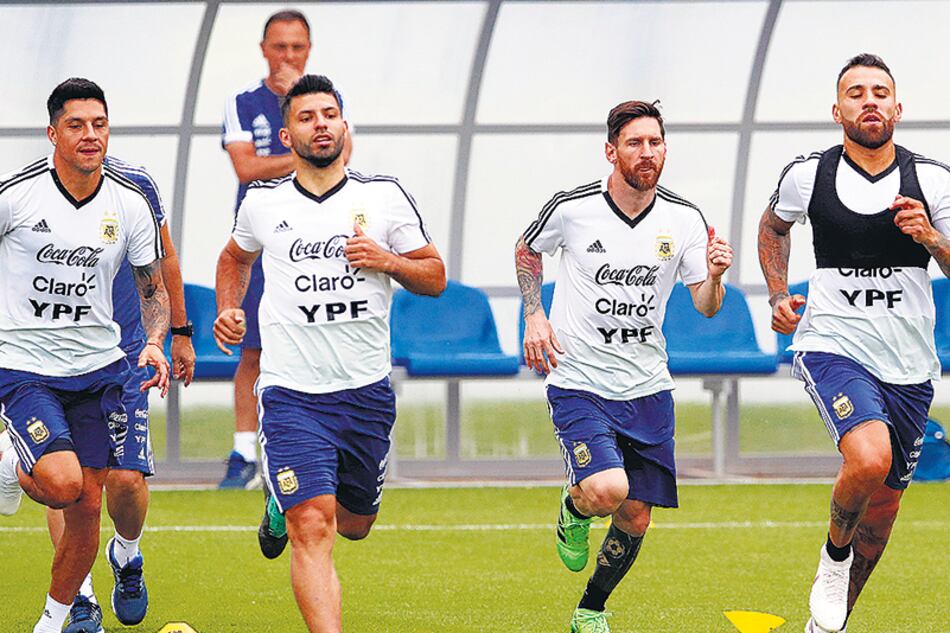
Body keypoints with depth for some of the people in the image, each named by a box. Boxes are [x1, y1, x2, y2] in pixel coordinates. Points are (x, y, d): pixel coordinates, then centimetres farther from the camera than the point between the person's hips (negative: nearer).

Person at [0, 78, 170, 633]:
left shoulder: (130, 203, -1)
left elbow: (155, 287, 10)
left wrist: (156, 344, -7)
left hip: (98, 366, 4)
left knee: (87, 507, 2)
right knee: (62, 484, -24)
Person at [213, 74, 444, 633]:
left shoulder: (385, 197, 1)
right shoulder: (263, 204, 3)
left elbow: (435, 277, 7)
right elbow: (236, 256, 25)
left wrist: (388, 261, -12)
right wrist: (229, 311, 8)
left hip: (367, 392, 2)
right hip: (291, 393, -2)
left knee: (355, 524, 20)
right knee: (313, 530, -17)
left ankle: (285, 502, 51)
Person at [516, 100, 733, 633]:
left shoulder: (684, 219, -3)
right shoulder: (571, 208, -9)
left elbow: (707, 307, -1)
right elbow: (528, 252, 12)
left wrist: (714, 276, -23)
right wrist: (534, 316, 0)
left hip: (647, 389, 3)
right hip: (579, 383, -3)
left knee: (635, 519, 5)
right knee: (606, 490, -25)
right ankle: (573, 508, 12)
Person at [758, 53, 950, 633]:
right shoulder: (808, 175, 0)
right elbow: (774, 224, 22)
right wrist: (779, 295, 11)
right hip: (832, 345, -3)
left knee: (883, 505, 10)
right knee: (870, 459, -30)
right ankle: (835, 553, 1)